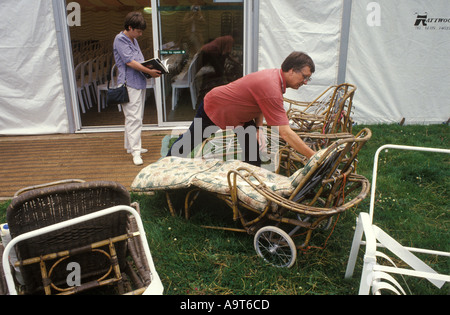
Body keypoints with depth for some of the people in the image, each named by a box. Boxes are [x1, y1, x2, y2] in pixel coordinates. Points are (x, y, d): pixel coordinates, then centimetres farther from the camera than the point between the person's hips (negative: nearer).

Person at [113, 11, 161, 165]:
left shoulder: (134, 40, 19)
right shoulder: (120, 39, -9)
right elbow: (129, 61, -17)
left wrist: (150, 68, 5)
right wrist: (149, 71, -20)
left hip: (139, 82, 10)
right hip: (129, 84, -10)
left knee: (135, 117, 15)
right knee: (133, 118, -13)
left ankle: (131, 146, 25)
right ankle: (135, 152, -12)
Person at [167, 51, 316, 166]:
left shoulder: (274, 75, -11)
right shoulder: (271, 88, -40)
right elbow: (285, 133, -42)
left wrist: (258, 128, -9)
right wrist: (313, 156, -39)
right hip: (212, 108, -8)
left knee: (253, 154, -1)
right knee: (191, 140, 13)